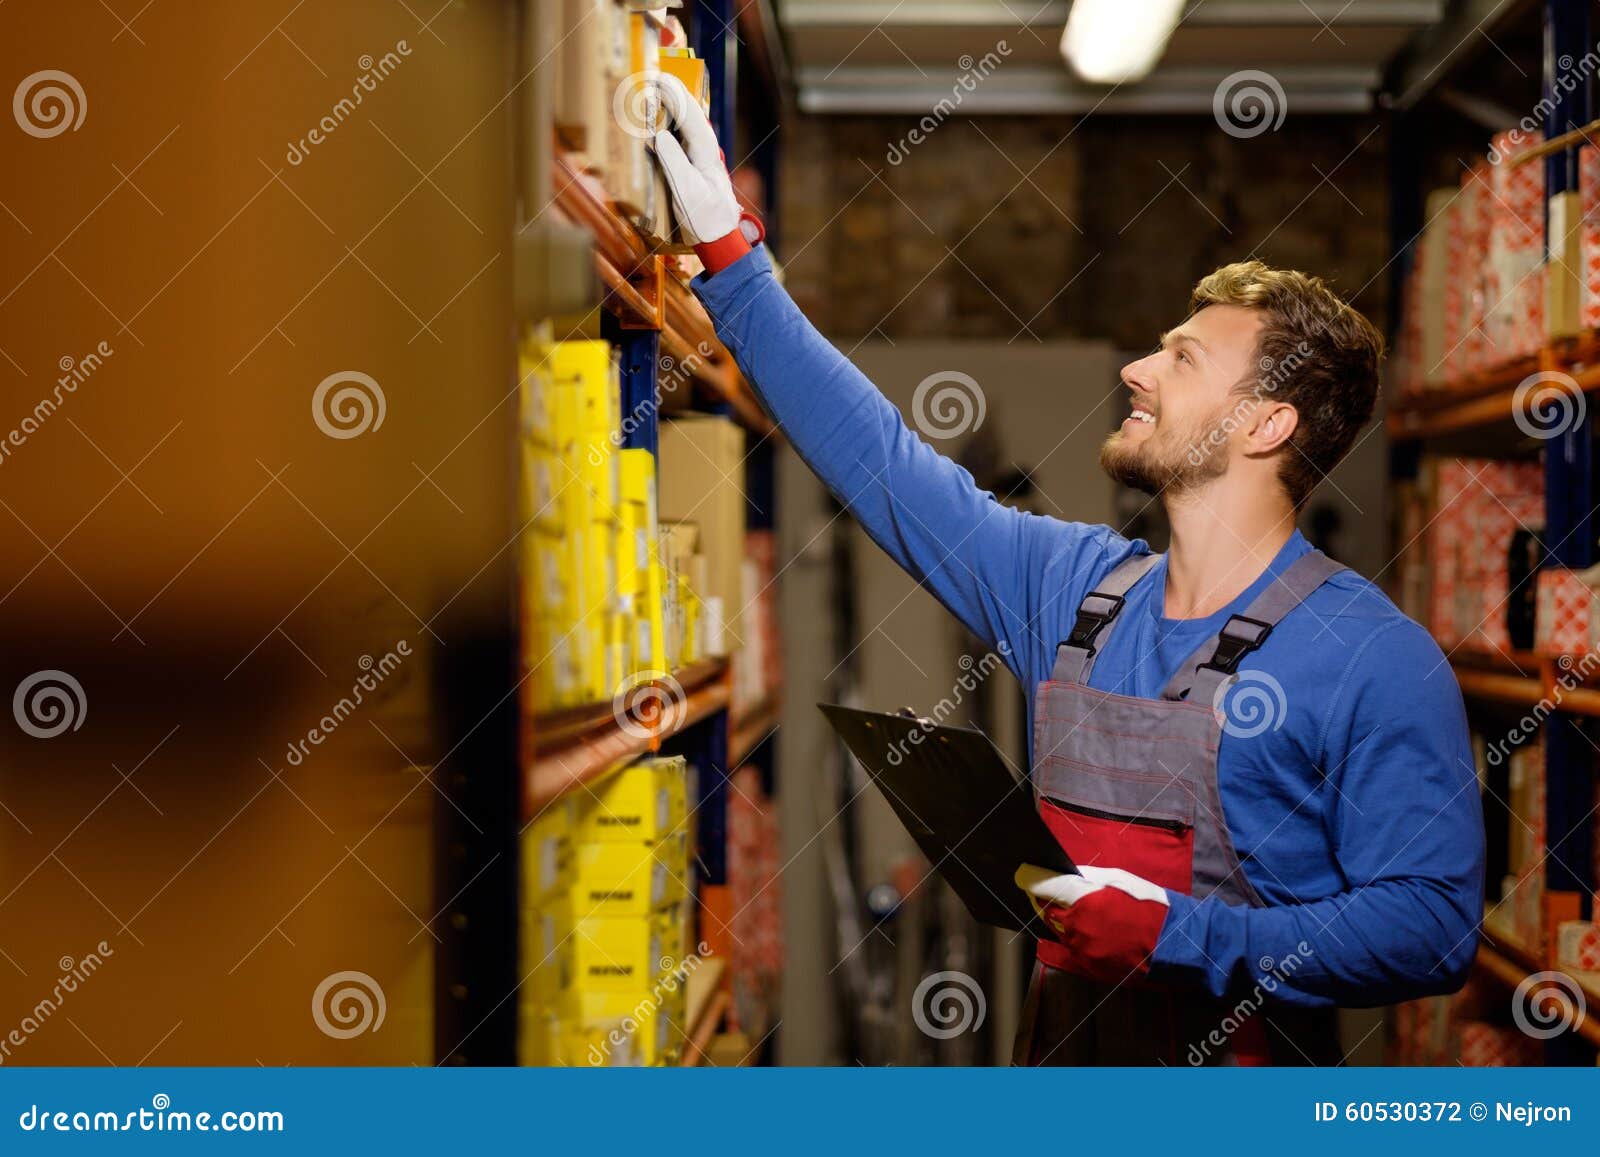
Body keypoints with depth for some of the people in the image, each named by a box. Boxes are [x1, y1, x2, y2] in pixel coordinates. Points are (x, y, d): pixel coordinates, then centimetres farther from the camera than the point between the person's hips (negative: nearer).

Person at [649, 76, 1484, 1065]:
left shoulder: (1374, 660, -13)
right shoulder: (1073, 589, 6)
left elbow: (1432, 927, -17)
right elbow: (881, 462, 14)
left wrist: (1181, 936, -23)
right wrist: (729, 259, 14)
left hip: (1239, 1065, -5)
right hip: (1060, 1053, 5)